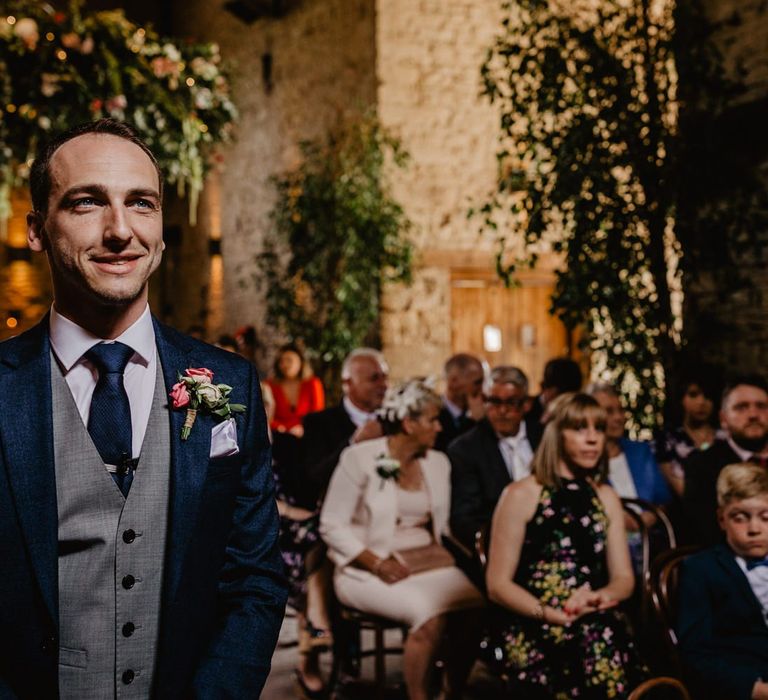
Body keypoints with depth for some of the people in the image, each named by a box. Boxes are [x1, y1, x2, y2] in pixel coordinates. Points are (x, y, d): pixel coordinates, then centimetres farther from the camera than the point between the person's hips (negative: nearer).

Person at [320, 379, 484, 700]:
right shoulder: (359, 459, -5)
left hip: (428, 561, 5)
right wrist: (378, 564, -18)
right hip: (369, 568, -5)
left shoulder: (438, 462, 12)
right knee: (432, 614, -32)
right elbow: (332, 526, -7)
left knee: (474, 607, -24)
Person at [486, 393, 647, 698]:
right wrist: (550, 614, -18)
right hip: (534, 630, -4)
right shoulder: (521, 495, 0)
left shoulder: (606, 498, 16)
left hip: (596, 625, 4)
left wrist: (601, 596, -9)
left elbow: (623, 578, 14)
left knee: (605, 651, -27)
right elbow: (498, 584, -3)